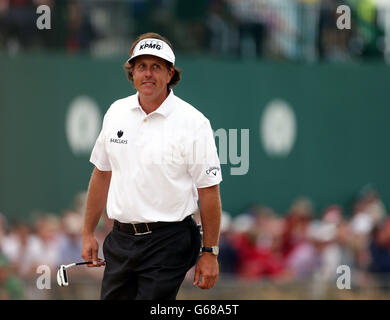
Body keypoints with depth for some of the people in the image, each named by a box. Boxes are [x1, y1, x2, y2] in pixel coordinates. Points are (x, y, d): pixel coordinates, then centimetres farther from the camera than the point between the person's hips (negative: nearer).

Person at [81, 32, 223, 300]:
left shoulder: (193, 122, -9)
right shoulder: (116, 113, 7)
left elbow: (209, 190, -9)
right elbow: (102, 174, 16)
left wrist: (209, 253, -10)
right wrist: (88, 233, 15)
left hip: (168, 244, -5)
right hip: (120, 240, 5)